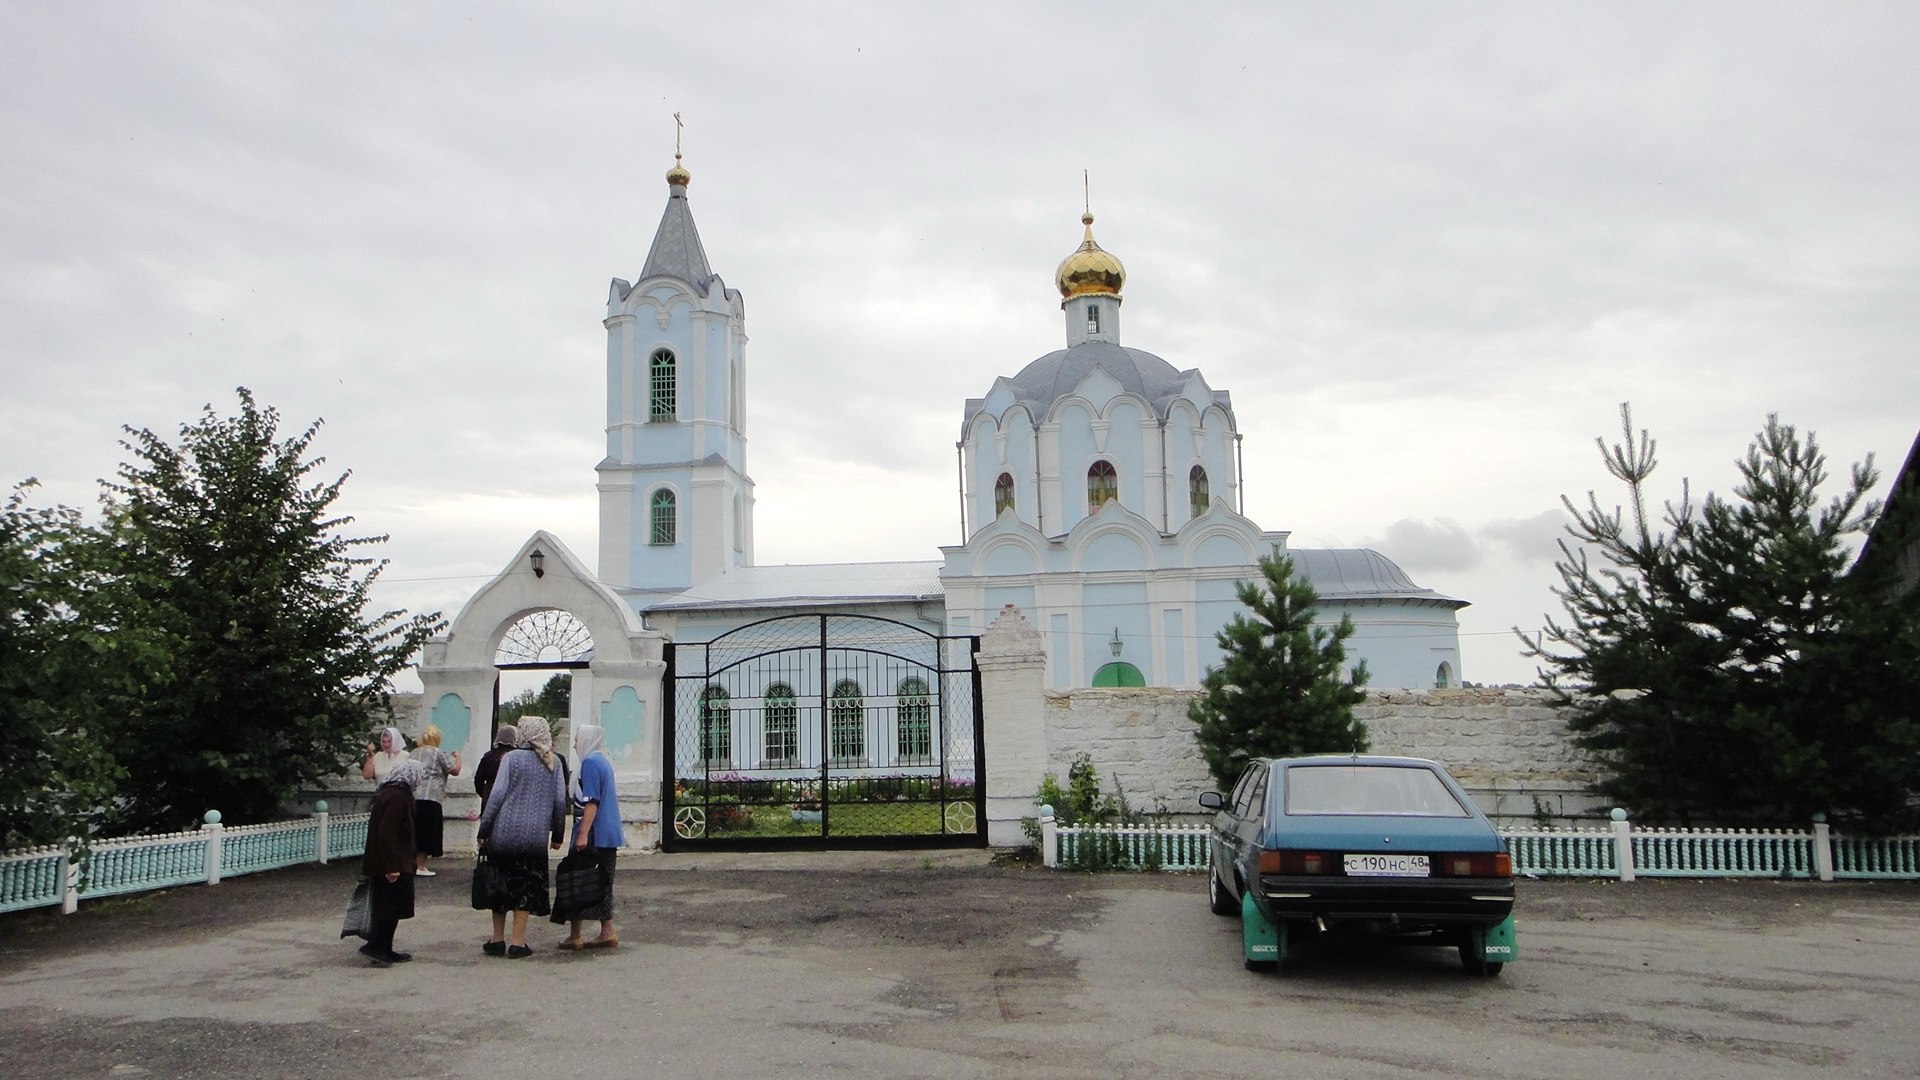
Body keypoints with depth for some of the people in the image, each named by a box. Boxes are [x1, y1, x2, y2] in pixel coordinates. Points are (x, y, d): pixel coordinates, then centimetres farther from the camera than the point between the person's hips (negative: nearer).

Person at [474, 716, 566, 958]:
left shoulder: (512, 758, -2)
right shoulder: (554, 764, 5)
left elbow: (497, 795, -6)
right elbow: (560, 801, 6)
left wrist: (484, 830, -1)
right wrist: (558, 835, 14)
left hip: (504, 832, -1)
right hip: (535, 836, 1)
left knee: (500, 884, 11)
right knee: (526, 887, 7)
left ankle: (497, 940, 17)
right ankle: (517, 942, 5)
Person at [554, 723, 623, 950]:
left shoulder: (590, 763, -13)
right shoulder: (604, 761, 15)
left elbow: (591, 802, -20)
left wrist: (583, 834, -22)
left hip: (594, 835, -9)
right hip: (609, 834, 9)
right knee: (602, 883, 12)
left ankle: (575, 936, 3)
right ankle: (607, 933, 12)